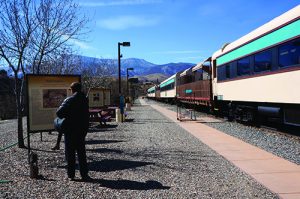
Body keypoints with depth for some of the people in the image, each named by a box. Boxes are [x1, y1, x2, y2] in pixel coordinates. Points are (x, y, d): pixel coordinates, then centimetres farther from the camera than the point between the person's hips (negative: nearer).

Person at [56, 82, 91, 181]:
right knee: (81, 152, 12)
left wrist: (65, 117, -2)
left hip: (71, 130, -4)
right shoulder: (85, 99, 5)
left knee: (70, 153, 7)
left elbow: (59, 112, -20)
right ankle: (84, 174, 11)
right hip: (82, 129, 5)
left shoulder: (69, 100, -13)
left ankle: (71, 175, 12)